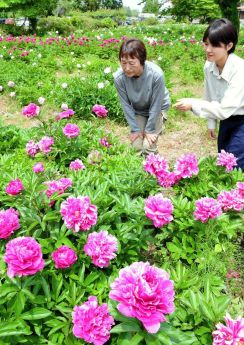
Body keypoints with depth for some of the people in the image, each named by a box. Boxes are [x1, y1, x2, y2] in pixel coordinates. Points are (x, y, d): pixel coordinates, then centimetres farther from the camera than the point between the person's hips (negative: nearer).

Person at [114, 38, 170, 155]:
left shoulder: (156, 74, -34)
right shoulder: (119, 77, -28)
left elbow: (156, 105, -22)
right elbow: (126, 105, -15)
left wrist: (150, 130, -14)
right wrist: (135, 129, -11)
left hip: (158, 108, -2)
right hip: (137, 110, 2)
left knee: (148, 146, -14)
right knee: (137, 146, -7)